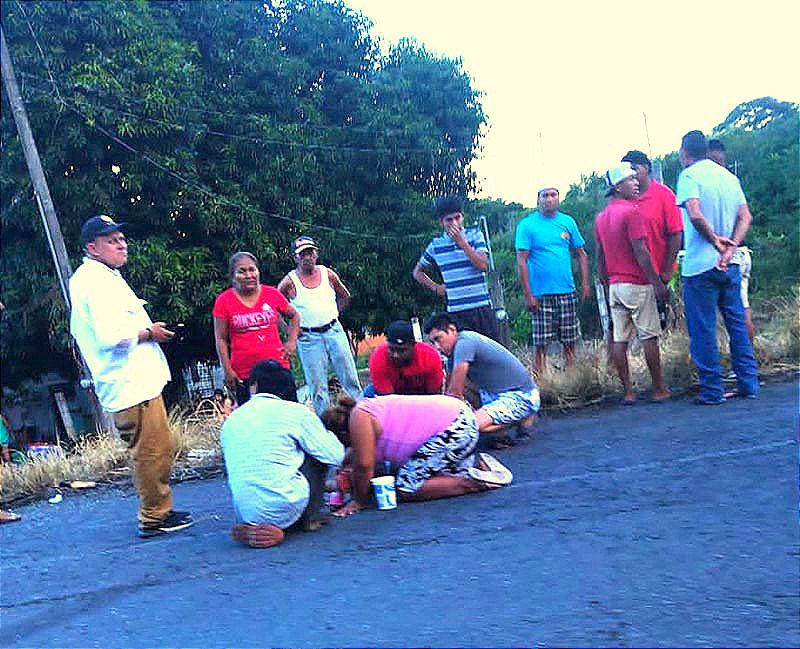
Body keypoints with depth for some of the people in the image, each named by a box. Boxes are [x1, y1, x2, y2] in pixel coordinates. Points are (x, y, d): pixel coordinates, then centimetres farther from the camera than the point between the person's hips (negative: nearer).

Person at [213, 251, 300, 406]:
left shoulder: (272, 293, 4)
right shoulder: (224, 300, -1)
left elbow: (294, 316, 19)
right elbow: (221, 339, 1)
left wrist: (292, 341, 6)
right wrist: (227, 370, -5)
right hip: (243, 375, -1)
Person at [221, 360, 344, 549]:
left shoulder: (230, 421, 12)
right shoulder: (295, 411, -1)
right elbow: (336, 456, 2)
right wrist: (325, 433, 25)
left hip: (244, 512, 5)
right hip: (285, 508, -5)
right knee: (316, 455, 17)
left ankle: (251, 527, 15)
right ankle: (311, 518, 14)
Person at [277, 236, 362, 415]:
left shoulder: (328, 274, 4)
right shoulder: (290, 281, -5)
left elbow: (344, 296, 20)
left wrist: (335, 314, 11)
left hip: (334, 331, 3)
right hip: (308, 338, -2)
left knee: (350, 378, 4)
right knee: (317, 386, 2)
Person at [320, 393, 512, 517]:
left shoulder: (359, 417, -11)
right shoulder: (369, 410, 17)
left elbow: (364, 466, -14)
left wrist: (359, 501, -2)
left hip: (452, 430, -11)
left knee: (405, 490, -7)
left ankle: (472, 482, -8)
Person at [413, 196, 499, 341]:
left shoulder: (475, 235, 2)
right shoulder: (436, 245, 6)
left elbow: (483, 265, -12)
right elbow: (418, 272, 20)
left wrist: (461, 242, -15)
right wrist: (435, 287, 6)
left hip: (482, 308, -1)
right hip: (455, 311, 1)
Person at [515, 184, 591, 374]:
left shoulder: (568, 222, 9)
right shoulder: (527, 225, -3)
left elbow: (581, 254, 13)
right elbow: (521, 262, -7)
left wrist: (585, 283, 2)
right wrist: (528, 295, -13)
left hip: (567, 292, 4)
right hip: (541, 294, -4)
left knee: (570, 343, 8)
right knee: (541, 345, -2)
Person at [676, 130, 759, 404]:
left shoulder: (690, 175, -8)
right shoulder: (729, 176, 13)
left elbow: (695, 215, -23)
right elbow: (746, 217, 6)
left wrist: (714, 238, -10)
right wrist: (730, 247, -4)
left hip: (700, 266, -6)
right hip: (730, 265, 6)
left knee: (703, 330, 1)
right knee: (737, 323, 13)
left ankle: (712, 390, 4)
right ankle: (749, 384, 17)